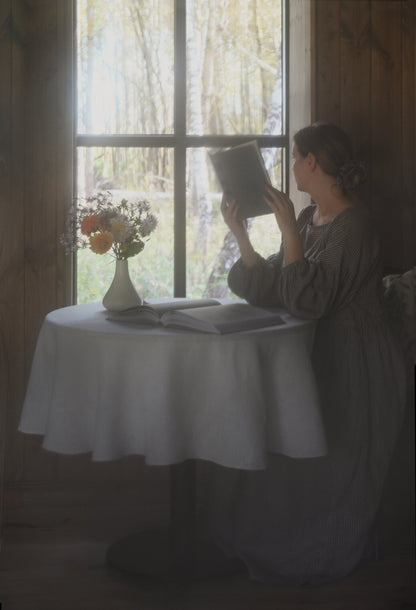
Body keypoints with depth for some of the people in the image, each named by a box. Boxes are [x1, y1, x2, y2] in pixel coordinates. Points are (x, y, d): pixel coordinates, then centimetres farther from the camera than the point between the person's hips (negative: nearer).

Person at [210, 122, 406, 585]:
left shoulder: (353, 225, -21)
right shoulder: (308, 217, 5)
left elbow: (307, 299, -29)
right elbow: (271, 286, 3)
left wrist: (289, 231, -29)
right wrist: (239, 232, -2)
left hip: (354, 363, -8)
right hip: (321, 354, 8)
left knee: (332, 468, 2)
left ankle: (318, 558, 22)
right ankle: (270, 543, 32)